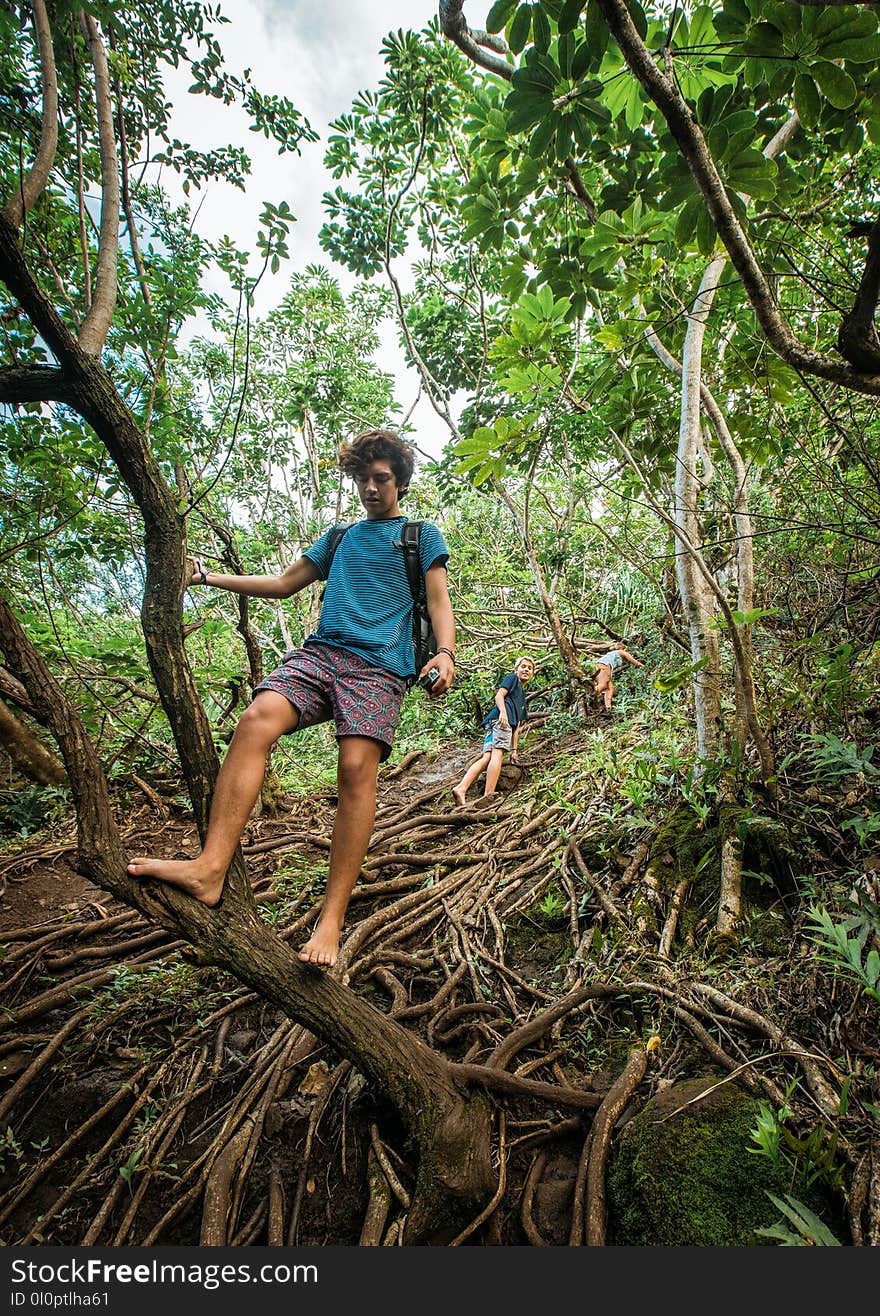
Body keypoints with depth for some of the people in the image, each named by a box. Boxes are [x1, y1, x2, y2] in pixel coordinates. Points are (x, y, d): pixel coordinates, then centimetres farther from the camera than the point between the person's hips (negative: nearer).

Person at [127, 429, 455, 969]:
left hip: (380, 665, -4)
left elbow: (439, 601, 6)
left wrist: (445, 652, -14)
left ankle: (332, 919, -22)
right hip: (321, 651, 4)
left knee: (357, 767, -25)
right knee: (257, 719, -25)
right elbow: (283, 584, 33)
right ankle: (211, 868, -32)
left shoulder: (423, 534, 18)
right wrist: (213, 577, 27)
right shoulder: (340, 536, 31)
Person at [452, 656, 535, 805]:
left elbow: (517, 727, 32)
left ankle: (460, 789, -28)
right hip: (501, 719, -7)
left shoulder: (522, 697, 40)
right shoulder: (512, 678, 19)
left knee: (487, 757, -11)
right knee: (498, 754, -19)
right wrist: (502, 712, -20)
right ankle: (489, 796, -31)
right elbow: (499, 694, -1)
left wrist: (514, 750, 24)